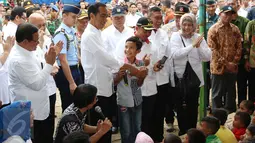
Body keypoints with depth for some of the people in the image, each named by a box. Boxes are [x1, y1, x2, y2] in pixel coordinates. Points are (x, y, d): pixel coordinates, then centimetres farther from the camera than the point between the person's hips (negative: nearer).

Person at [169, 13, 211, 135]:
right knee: (180, 107, 8)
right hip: (179, 76, -2)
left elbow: (208, 57, -4)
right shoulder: (175, 36, -6)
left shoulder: (198, 37, 1)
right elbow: (174, 54, -22)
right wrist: (192, 45, -25)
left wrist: (199, 46, -19)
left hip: (194, 76, 2)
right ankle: (183, 132, 22)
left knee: (193, 107, 10)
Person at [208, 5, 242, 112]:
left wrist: (234, 62, -5)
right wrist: (226, 63, -14)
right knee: (218, 93, 3)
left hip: (232, 67, 5)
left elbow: (239, 47, 7)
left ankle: (230, 114, 24)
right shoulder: (214, 29, -6)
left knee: (231, 92, 13)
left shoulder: (235, 29, 8)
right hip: (219, 67, -4)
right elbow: (213, 49, -12)